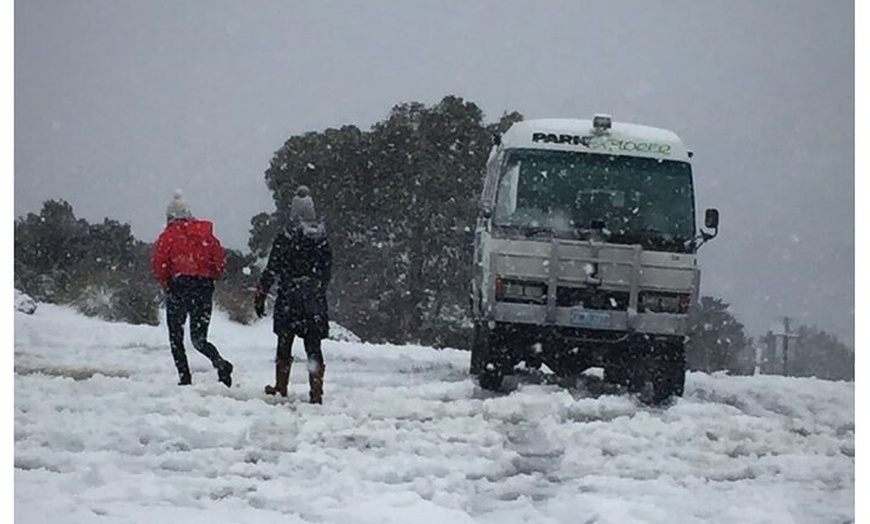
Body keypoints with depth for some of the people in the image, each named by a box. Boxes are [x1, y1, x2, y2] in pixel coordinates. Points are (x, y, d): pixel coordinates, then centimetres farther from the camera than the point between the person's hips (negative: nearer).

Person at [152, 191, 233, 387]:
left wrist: (166, 284, 4)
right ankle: (220, 363, -17)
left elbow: (159, 264, -11)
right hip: (204, 288, 4)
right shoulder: (205, 233, 10)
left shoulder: (169, 235, -2)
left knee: (176, 337, 8)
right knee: (199, 338, 8)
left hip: (179, 287, -4)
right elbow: (220, 264, 7)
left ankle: (184, 377, -2)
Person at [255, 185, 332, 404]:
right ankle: (316, 392, -6)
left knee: (284, 344, 12)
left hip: (289, 298, -2)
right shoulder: (322, 238, 1)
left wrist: (260, 295, -4)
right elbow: (327, 271, 10)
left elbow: (272, 270, -9)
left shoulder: (286, 238, -10)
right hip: (315, 301, 2)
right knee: (313, 346, 2)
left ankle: (281, 387, 22)